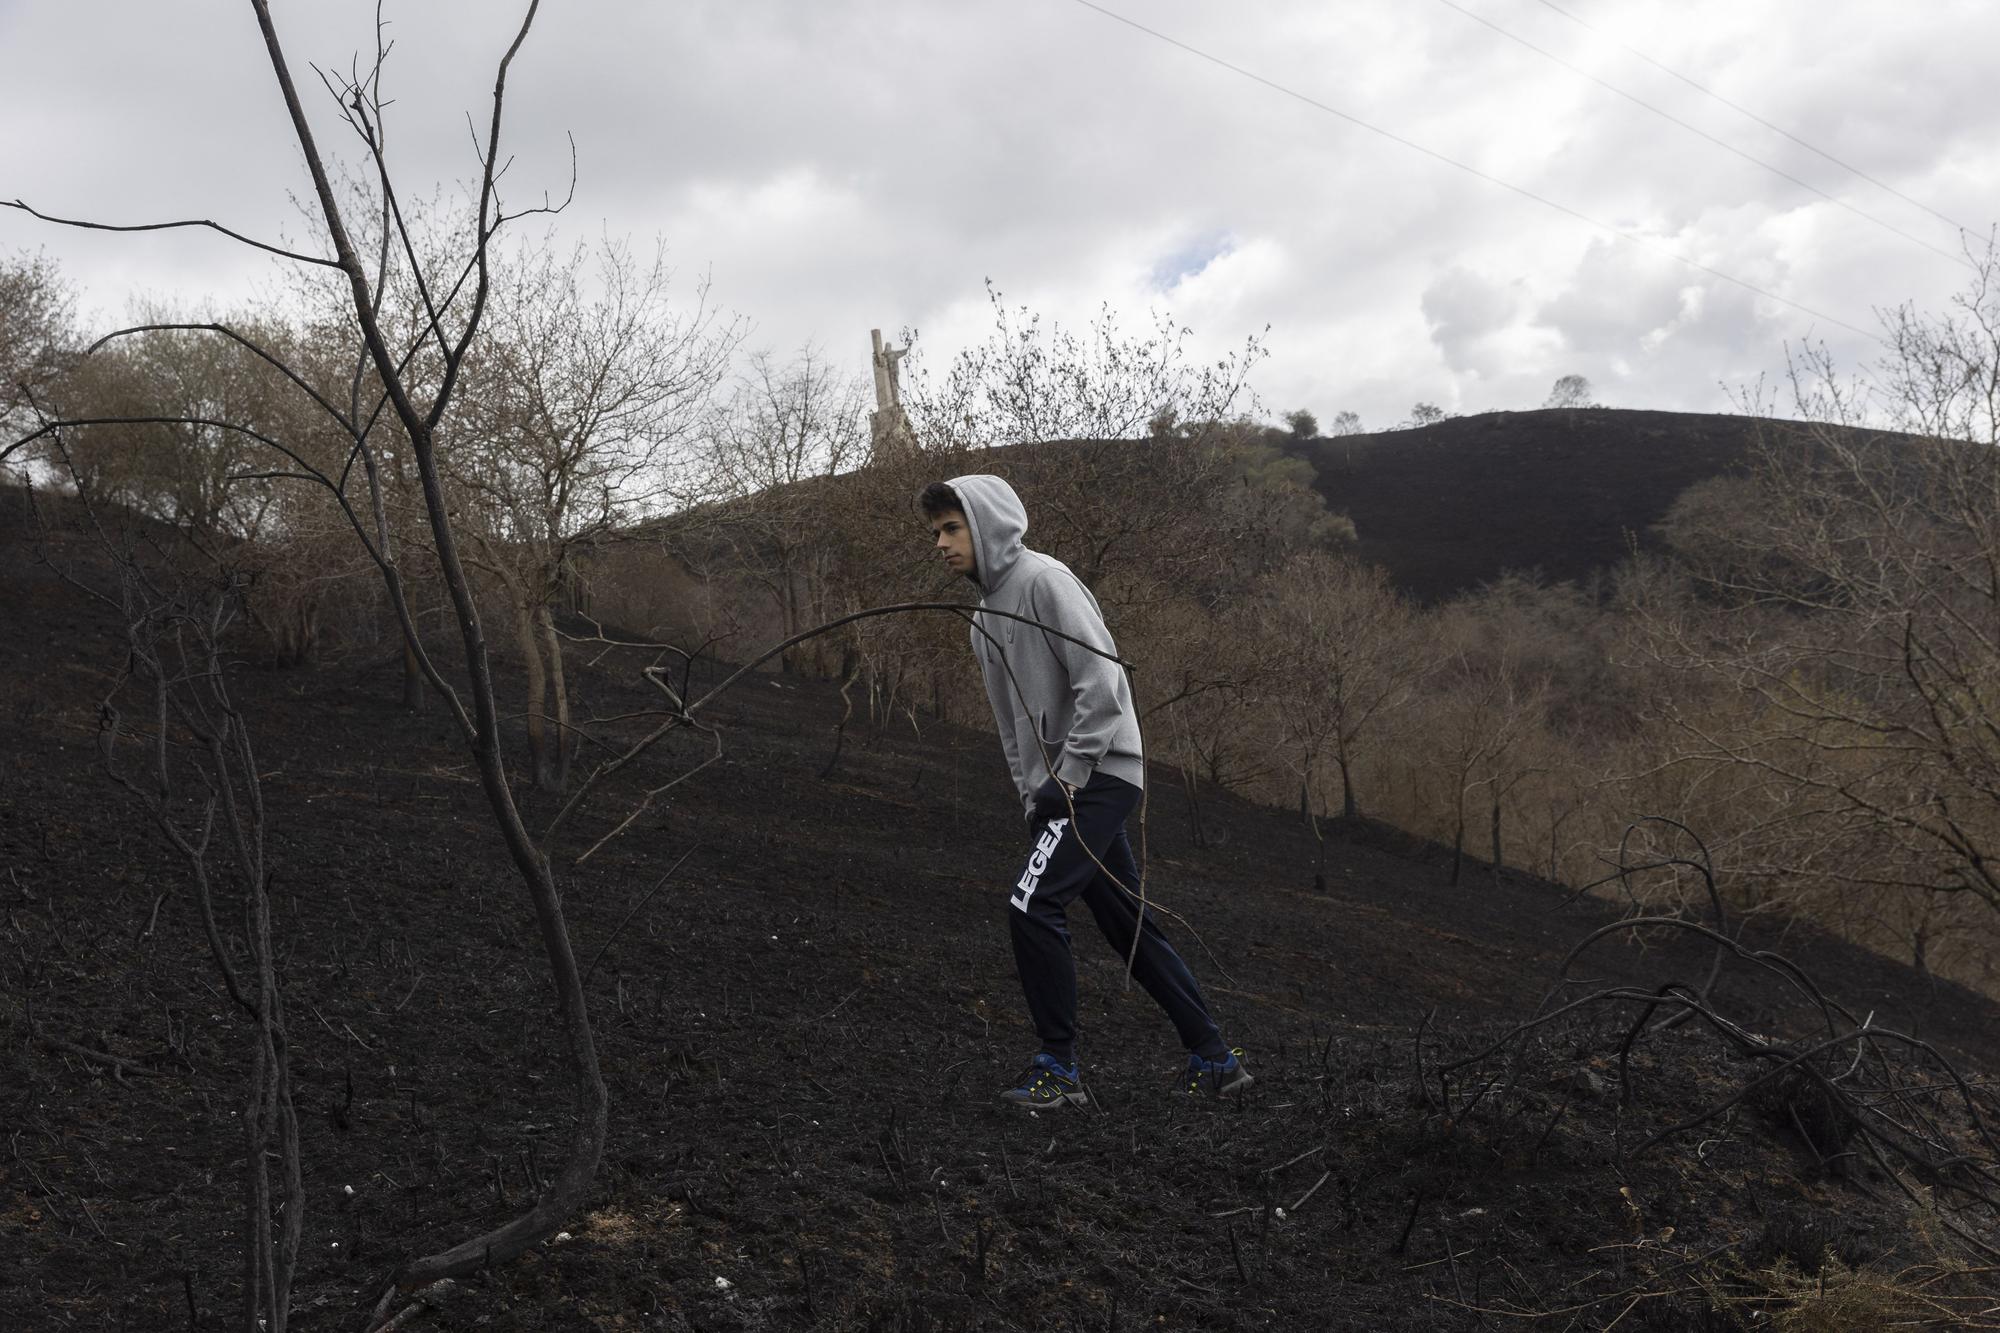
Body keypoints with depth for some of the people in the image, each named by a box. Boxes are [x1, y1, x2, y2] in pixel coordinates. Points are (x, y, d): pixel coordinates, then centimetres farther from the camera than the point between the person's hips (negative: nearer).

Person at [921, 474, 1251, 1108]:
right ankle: (1215, 1060, 18)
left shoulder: (1045, 580, -11)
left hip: (1100, 775, -9)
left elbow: (1101, 684, -19)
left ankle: (1059, 1069, -7)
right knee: (1129, 925, 10)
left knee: (1033, 904, -18)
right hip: (1058, 788, 9)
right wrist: (1032, 795, 12)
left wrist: (1066, 778, -18)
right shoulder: (985, 618, 17)